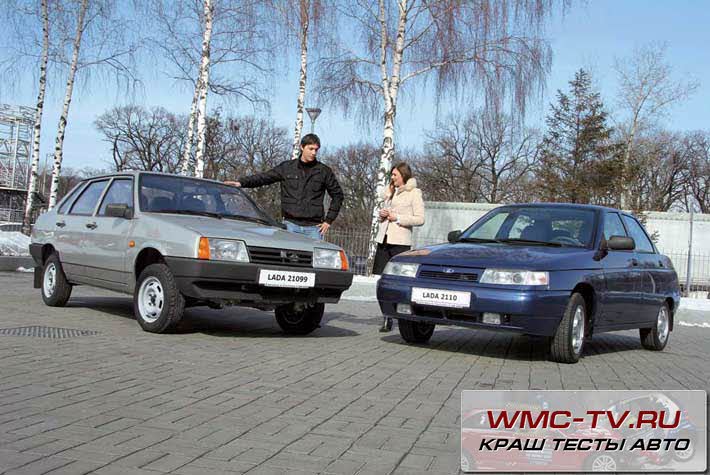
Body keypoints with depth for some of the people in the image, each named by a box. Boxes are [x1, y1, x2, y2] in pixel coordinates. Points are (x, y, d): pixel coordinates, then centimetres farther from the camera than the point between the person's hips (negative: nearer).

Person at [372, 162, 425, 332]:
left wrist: (397, 218, -11)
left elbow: (420, 219, -6)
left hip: (400, 241, -6)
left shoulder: (414, 193, 1)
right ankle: (387, 318, 6)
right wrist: (382, 214, 6)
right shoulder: (391, 192, 21)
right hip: (384, 239, 6)